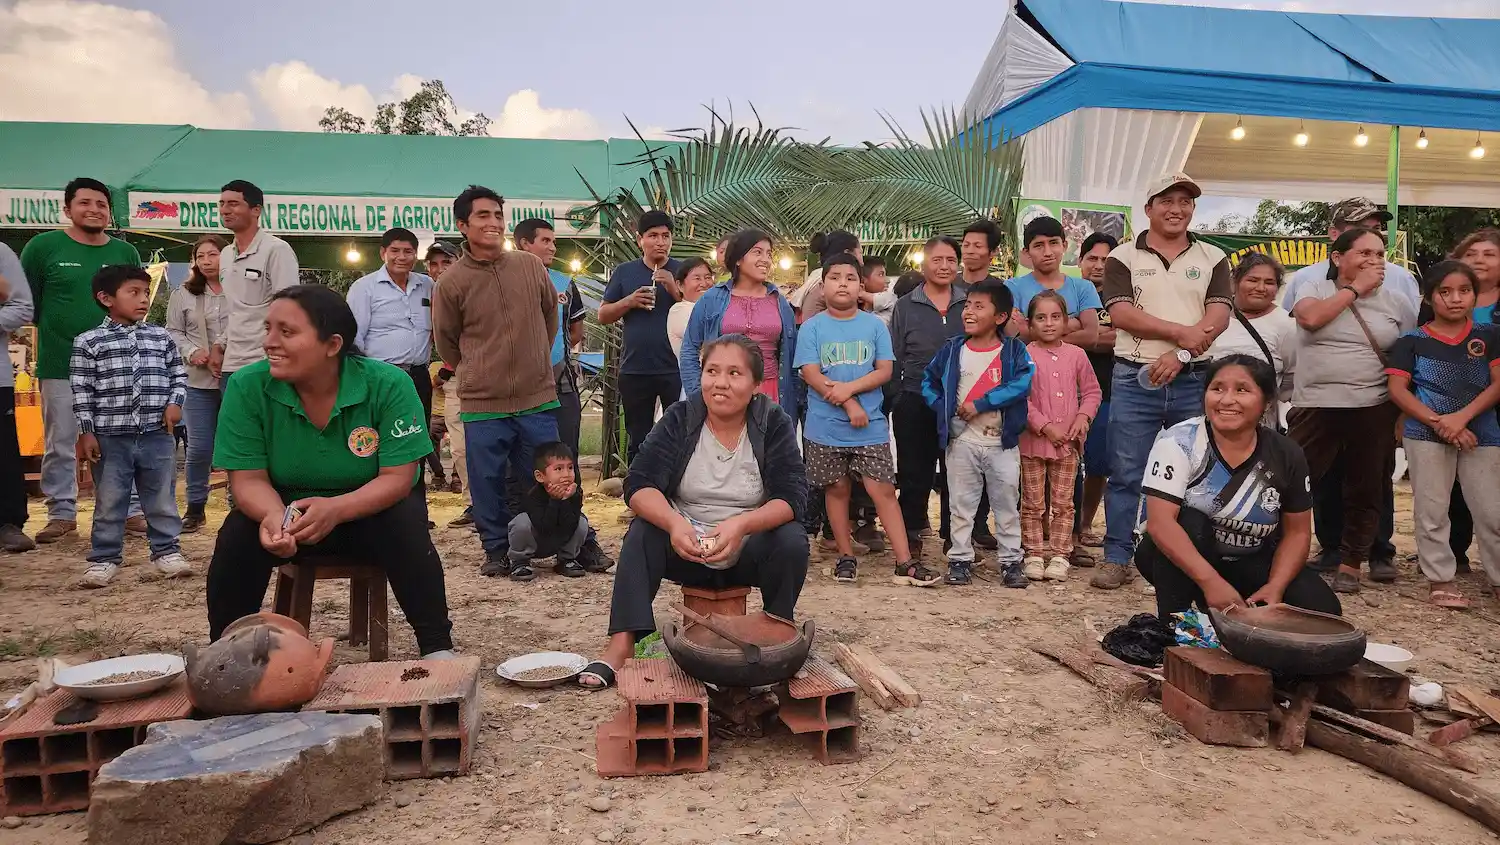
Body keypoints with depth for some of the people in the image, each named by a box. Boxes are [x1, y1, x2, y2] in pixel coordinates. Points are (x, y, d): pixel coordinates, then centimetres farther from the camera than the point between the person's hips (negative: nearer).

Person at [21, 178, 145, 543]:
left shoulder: (126, 252, 8)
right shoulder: (43, 246, 0)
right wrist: (56, 328, 1)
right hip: (60, 365, -2)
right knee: (60, 445, 6)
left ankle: (131, 511, 12)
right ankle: (62, 513, 16)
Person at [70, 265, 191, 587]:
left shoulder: (161, 337, 6)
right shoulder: (89, 342, -2)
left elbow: (178, 376, 13)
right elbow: (81, 390, -2)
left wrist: (175, 403, -5)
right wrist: (86, 432, -5)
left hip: (157, 435, 2)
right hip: (111, 437, -2)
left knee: (162, 499, 9)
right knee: (109, 502, 7)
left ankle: (166, 550, 21)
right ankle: (104, 558, 17)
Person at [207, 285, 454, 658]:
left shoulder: (389, 385, -22)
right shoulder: (246, 387, -16)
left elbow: (397, 478, -21)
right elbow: (249, 478, -13)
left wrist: (336, 509, -39)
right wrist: (274, 516, -37)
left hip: (369, 511, -2)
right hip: (285, 511, 2)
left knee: (405, 525, -31)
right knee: (238, 534, -25)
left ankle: (437, 649, -18)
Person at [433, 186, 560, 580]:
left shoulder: (531, 266, 0)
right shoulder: (453, 281, -6)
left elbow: (550, 314, 16)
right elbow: (446, 341, 7)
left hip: (538, 399, 2)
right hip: (482, 403, -2)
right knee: (488, 483, 5)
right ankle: (497, 551, 23)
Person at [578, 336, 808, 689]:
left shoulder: (775, 424, -8)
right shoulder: (679, 419, -7)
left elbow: (791, 497, -18)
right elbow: (640, 484, -16)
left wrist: (741, 524, -38)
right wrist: (674, 523, -38)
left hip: (750, 551, 0)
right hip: (684, 548, 1)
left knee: (793, 541, -28)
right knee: (642, 533, -26)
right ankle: (621, 646, -28)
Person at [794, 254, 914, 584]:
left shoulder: (874, 325, 5)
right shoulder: (812, 327, 1)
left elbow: (884, 371, -1)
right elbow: (811, 374, -7)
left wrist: (848, 387, -15)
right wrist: (850, 405, -14)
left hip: (871, 427, 0)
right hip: (825, 427, 0)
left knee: (883, 490, -4)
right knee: (837, 489, 9)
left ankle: (904, 561, -3)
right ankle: (846, 557, 22)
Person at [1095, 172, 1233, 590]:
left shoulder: (1213, 258, 10)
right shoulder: (1123, 258, 5)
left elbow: (1218, 317, -2)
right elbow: (1121, 314, -8)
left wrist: (1180, 354, -16)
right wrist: (1181, 332, -16)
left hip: (1195, 380, 2)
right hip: (1135, 379, -1)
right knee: (1126, 474, 0)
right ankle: (1117, 559, 8)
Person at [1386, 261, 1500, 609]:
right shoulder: (1411, 341, 0)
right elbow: (1397, 389, -5)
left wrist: (1461, 417, -14)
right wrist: (1439, 422, -14)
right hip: (1426, 435, -1)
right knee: (1431, 511, 3)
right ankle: (1440, 579, 13)